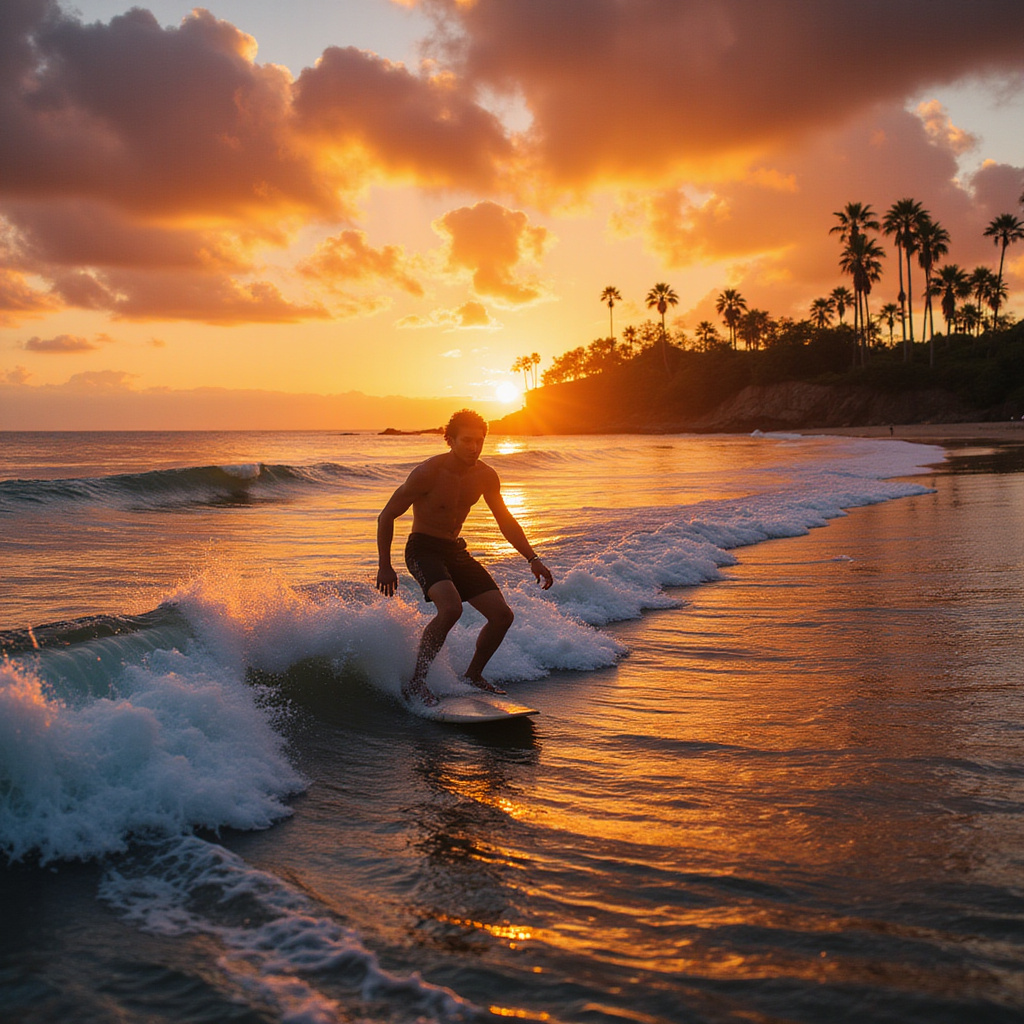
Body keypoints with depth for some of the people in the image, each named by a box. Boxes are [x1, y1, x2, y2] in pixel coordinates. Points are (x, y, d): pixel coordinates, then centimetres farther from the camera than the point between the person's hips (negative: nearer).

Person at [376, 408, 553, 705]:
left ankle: (472, 676, 19)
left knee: (502, 615, -1)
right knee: (451, 608, -32)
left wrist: (533, 559, 4)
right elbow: (386, 516, -11)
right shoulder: (428, 473, -20)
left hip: (455, 551, 7)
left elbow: (506, 521, 12)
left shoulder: (485, 476, -3)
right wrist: (385, 566, -12)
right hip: (423, 549, -6)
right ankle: (415, 681, -19)